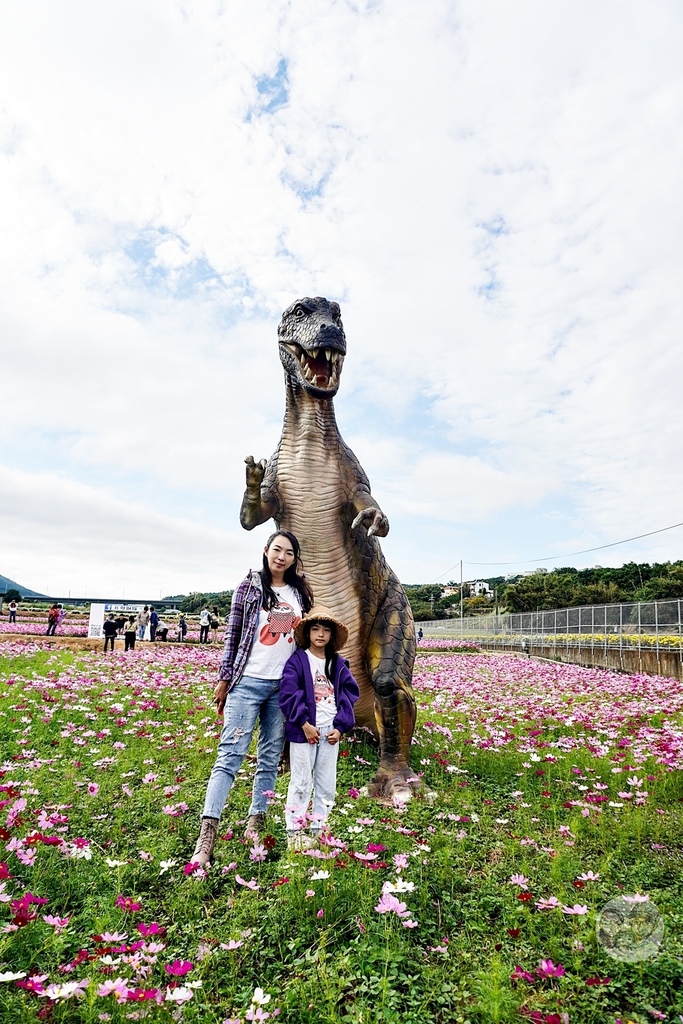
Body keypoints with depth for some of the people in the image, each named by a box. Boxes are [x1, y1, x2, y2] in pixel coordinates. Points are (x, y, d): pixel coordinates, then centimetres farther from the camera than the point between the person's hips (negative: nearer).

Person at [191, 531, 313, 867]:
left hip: (284, 685, 4)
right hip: (248, 681, -4)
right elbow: (232, 634, 0)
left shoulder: (300, 593, 8)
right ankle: (206, 837, -7)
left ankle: (255, 825, 22)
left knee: (270, 759, 10)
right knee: (230, 755, -8)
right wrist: (224, 678, -3)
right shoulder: (249, 586, -1)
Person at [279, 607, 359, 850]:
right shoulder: (297, 660, -6)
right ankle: (294, 832, 15)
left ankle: (318, 828, 26)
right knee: (301, 782, 3)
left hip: (331, 731, 5)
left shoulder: (339, 664, 7)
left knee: (327, 784, 12)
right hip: (304, 730, -4)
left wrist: (340, 727, -5)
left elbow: (349, 695, 5)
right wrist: (304, 724, -17)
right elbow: (288, 694, -13)